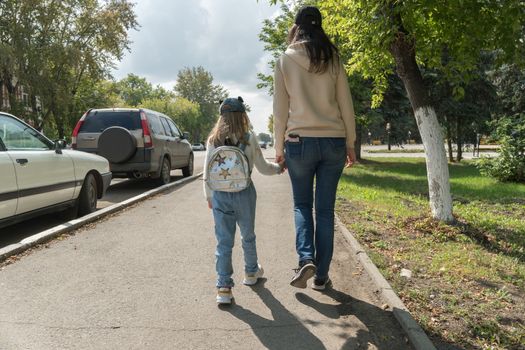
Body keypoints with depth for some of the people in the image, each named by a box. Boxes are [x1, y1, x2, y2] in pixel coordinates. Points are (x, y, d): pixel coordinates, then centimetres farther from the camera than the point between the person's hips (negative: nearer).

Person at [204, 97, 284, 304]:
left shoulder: (213, 141, 2)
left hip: (220, 195, 2)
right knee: (248, 236, 18)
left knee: (223, 241, 5)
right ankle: (251, 272, 39)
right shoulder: (249, 138, -5)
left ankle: (223, 287, 2)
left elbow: (207, 173, 6)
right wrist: (279, 168, 21)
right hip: (244, 194, -1)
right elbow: (262, 168, 2)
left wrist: (209, 196, 18)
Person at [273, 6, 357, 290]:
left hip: (300, 142, -1)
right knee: (325, 209, 8)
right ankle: (321, 275, 14)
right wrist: (350, 143, 11)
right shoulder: (333, 59, 6)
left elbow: (280, 110, 1)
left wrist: (279, 147, 7)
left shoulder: (285, 61, 2)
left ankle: (306, 259, -6)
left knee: (302, 204, 15)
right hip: (333, 142, 2)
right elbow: (346, 105, 5)